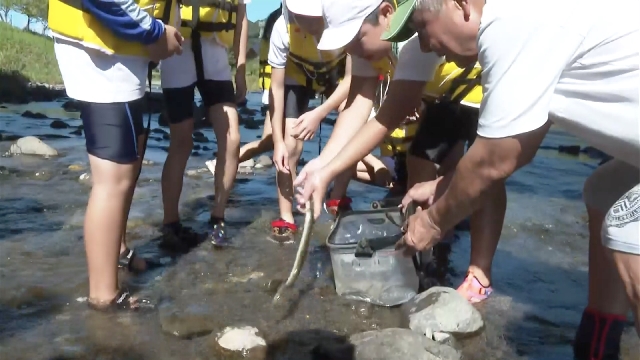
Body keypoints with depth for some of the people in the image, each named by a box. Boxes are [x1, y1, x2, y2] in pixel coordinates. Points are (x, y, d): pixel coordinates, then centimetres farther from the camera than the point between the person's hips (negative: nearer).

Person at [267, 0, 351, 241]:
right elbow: (277, 87, -24)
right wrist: (278, 141, -25)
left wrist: (319, 114, -39)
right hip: (298, 76, 0)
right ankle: (286, 219, 1)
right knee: (290, 147, -11)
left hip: (338, 75, 0)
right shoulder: (283, 28, -34)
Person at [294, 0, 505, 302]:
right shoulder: (371, 34, -15)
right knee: (421, 166, 2)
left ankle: (479, 276, -6)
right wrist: (322, 161, -33)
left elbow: (388, 119, -42)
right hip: (445, 90, 8)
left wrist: (328, 173, -42)